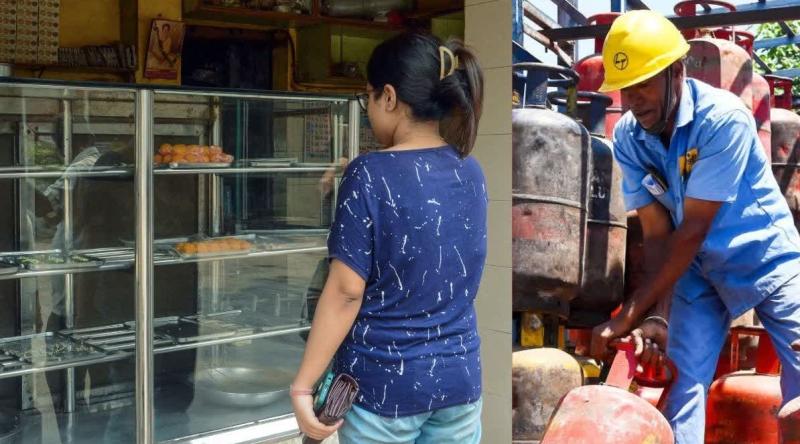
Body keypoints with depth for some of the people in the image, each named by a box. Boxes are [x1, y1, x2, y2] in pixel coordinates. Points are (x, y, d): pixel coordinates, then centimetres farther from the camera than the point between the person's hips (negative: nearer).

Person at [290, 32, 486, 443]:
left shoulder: (371, 175, -16)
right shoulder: (470, 172, 2)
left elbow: (346, 291, -17)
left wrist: (302, 384, -12)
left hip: (386, 382, -5)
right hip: (460, 378, 5)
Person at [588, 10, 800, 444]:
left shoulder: (723, 118, -27)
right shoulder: (626, 137, -12)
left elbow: (692, 231, -27)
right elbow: (656, 232, -10)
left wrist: (629, 314, -27)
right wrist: (660, 313, -23)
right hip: (697, 269, 4)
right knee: (683, 380, -8)